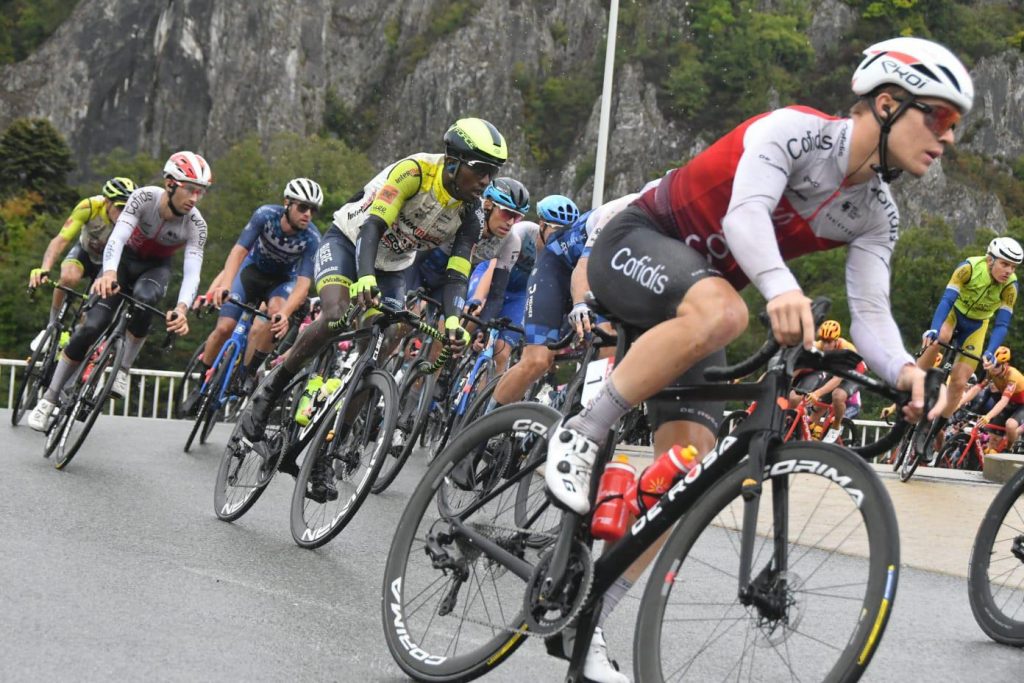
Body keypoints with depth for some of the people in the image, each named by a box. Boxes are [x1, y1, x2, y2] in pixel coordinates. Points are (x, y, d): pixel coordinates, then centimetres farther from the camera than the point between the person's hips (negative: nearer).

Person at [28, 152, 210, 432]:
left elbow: (192, 272, -35)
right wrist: (109, 273, -59)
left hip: (156, 267, 1)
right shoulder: (144, 198, -28)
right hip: (125, 259, 0)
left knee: (143, 298, -36)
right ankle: (49, 398, 0)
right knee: (91, 327, -15)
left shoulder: (195, 224, -26)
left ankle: (123, 369, -15)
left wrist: (182, 307, -54)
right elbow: (117, 237, -39)